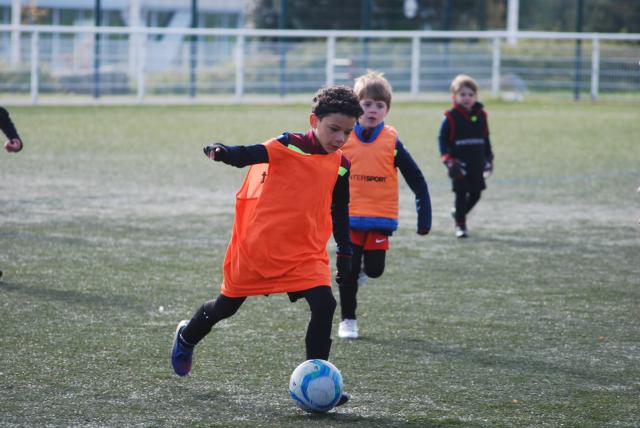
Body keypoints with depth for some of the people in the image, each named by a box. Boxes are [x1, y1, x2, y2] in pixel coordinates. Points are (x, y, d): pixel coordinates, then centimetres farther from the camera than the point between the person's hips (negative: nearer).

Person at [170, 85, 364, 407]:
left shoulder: (340, 167, 2)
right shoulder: (290, 146, -13)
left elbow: (340, 213, 15)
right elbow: (250, 155, -26)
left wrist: (345, 254, 16)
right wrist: (223, 152, -46)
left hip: (305, 253, 3)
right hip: (257, 244, -3)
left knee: (324, 306, -18)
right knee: (227, 306, 14)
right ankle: (186, 337, 45)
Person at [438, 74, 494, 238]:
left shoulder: (481, 115, 7)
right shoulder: (451, 117, -7)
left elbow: (486, 139, 17)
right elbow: (442, 139, -6)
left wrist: (489, 157, 14)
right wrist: (448, 159, -16)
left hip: (477, 163, 5)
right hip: (459, 163, -5)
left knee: (476, 193, 7)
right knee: (461, 193, -4)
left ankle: (458, 212, 32)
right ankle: (460, 224, 7)